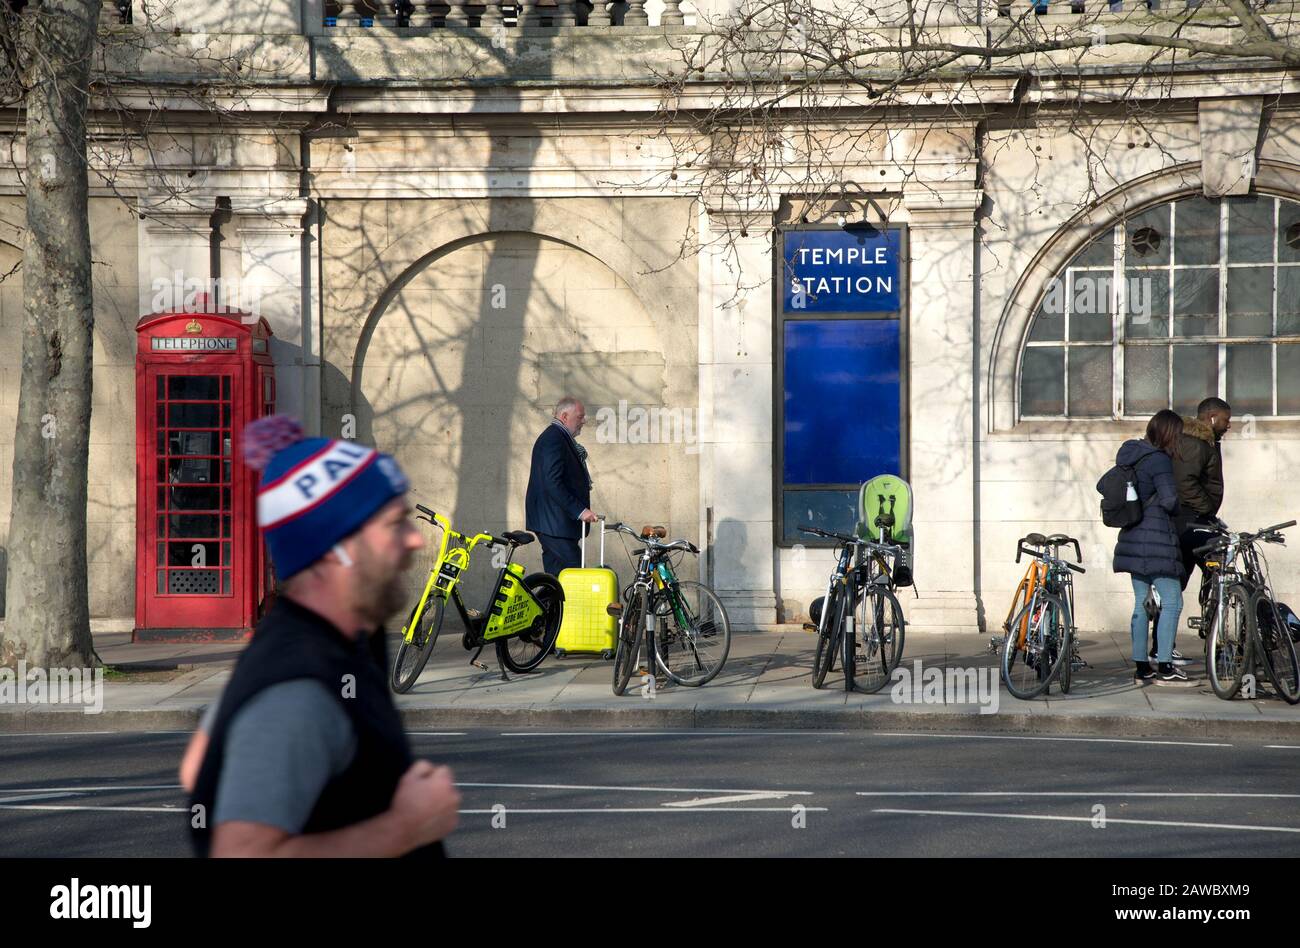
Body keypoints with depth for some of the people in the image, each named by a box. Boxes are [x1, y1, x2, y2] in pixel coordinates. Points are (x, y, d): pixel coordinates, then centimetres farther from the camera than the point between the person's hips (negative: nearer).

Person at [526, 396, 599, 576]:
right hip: (555, 523, -11)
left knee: (557, 575, 9)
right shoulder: (554, 439, -15)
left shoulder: (558, 437, 19)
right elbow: (553, 483, -23)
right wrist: (580, 510, -23)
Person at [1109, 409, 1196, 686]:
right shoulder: (1159, 460, -14)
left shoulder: (1129, 454, 12)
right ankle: (1165, 667, -7)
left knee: (1141, 602, 12)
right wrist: (1175, 512, 1)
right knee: (1172, 601, -4)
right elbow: (1169, 499, -21)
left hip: (1133, 537, 9)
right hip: (1156, 539, -9)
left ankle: (1141, 667, 14)